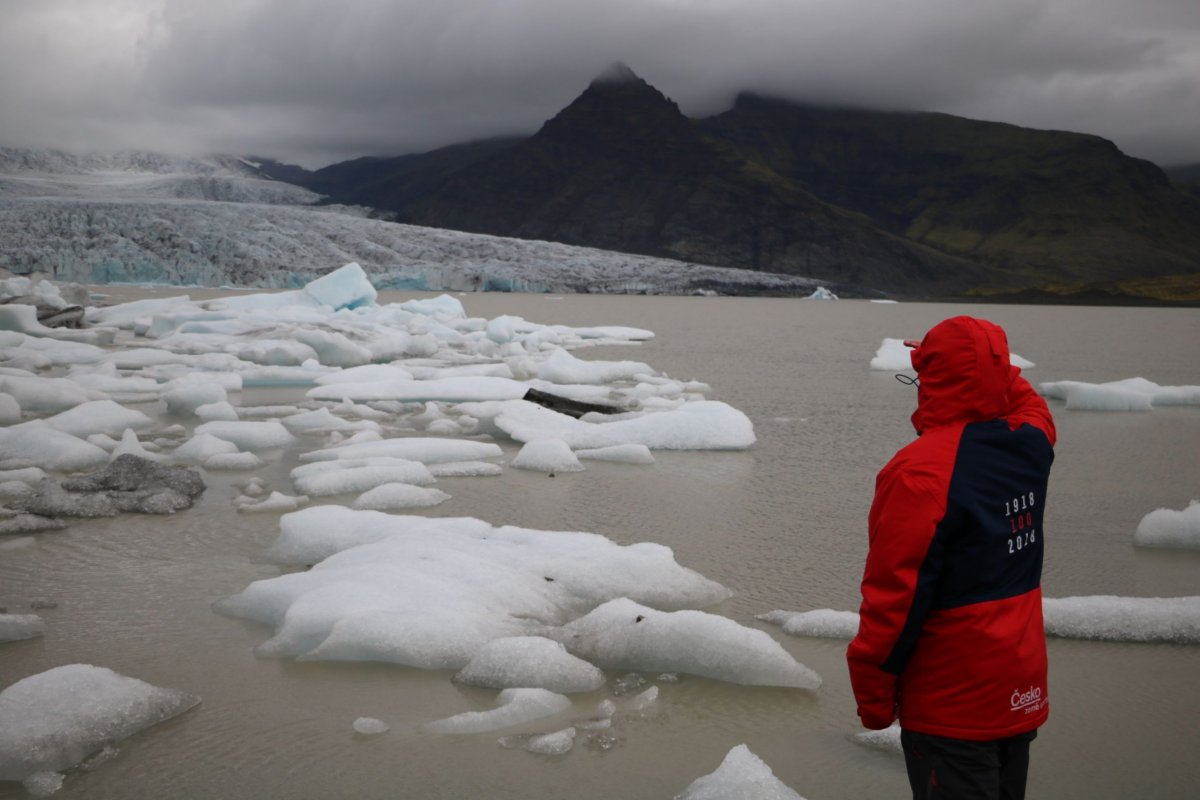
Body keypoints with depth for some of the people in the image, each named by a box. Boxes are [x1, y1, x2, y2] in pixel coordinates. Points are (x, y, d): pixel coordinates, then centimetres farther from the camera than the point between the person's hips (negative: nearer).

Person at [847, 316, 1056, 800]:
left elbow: (894, 594, -21)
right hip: (1022, 694, 7)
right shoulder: (1031, 446, -2)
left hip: (952, 707, -7)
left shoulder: (919, 473, -23)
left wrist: (872, 696, -11)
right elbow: (1026, 403, 26)